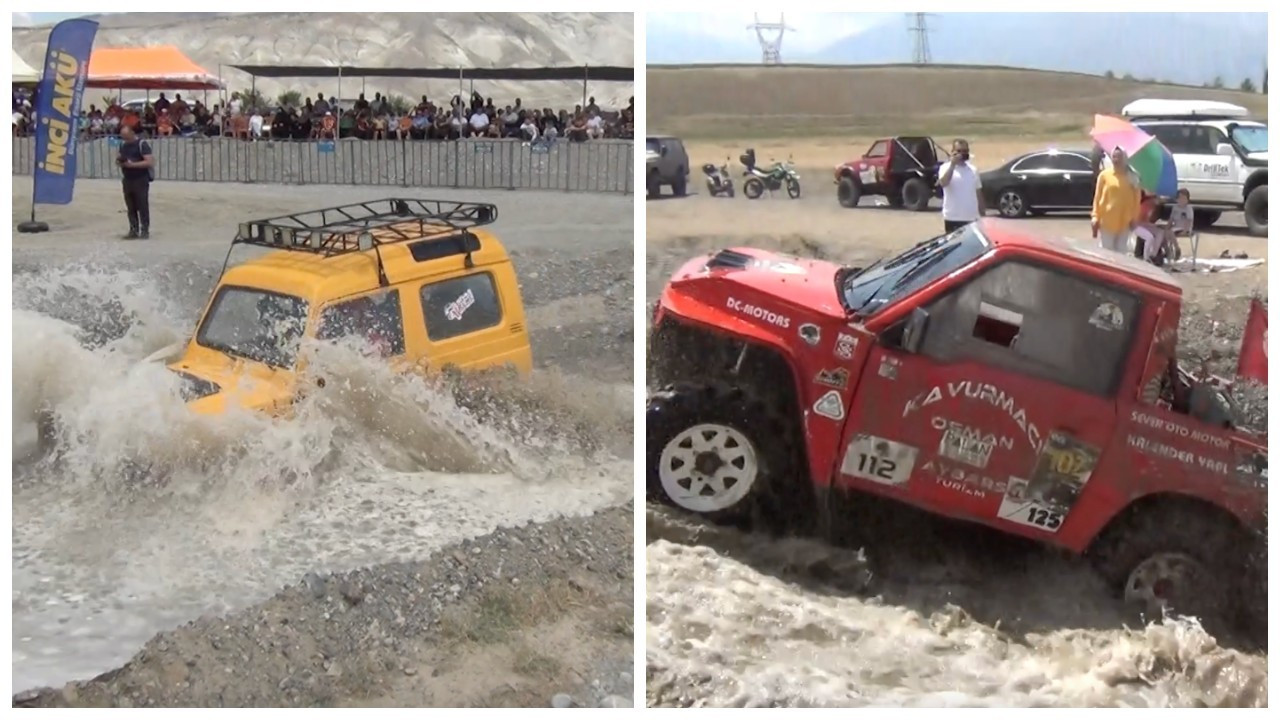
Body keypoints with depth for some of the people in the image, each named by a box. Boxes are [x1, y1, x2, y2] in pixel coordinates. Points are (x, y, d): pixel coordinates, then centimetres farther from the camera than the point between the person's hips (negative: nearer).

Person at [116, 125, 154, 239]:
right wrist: (119, 161, -3)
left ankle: (145, 230, 5)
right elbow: (119, 159, 23)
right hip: (127, 180, 6)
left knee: (143, 206, -2)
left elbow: (150, 162, -18)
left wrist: (132, 164, -22)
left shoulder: (142, 144, -9)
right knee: (130, 207, 8)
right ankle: (134, 230, 14)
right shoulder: (123, 145, 12)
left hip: (141, 180, -6)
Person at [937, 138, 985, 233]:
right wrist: (953, 164, -27)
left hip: (972, 218, 5)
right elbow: (943, 183, -26)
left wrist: (983, 215, 14)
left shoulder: (973, 170, 10)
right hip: (953, 219, -5)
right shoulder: (946, 168, -4)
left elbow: (979, 194, 15)